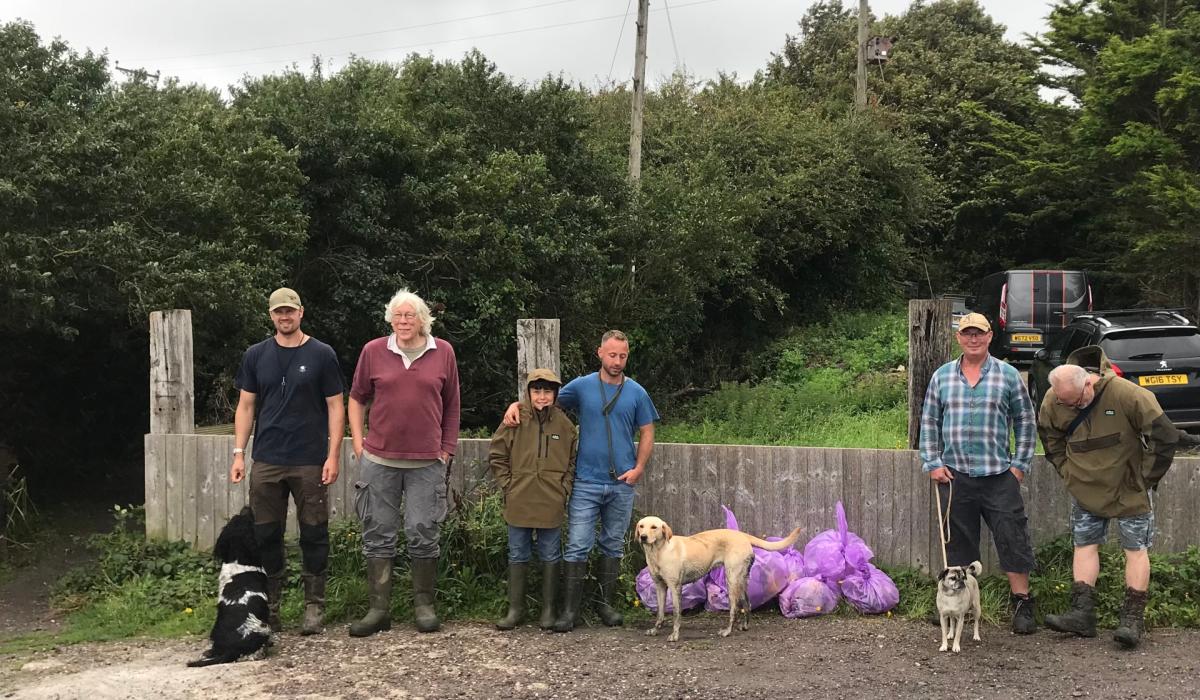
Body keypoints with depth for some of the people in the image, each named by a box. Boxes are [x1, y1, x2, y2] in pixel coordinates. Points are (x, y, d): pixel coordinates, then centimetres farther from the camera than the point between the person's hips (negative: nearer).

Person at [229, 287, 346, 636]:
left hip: (310, 463, -2)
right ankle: (269, 607, 16)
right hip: (266, 462, 3)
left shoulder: (321, 355, 1)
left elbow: (335, 407, 0)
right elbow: (246, 406, 11)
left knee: (313, 534, 2)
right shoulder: (256, 355, 9)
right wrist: (238, 454, 3)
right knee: (266, 535, 6)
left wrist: (333, 455, -8)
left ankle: (314, 607, 11)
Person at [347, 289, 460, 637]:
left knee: (423, 536, 3)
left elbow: (451, 407, 10)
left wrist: (447, 449, 6)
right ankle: (379, 609, 13)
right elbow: (357, 398, 12)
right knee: (378, 534, 5)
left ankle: (424, 606, 15)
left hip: (427, 463, -1)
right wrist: (358, 441, 5)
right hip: (379, 460, 1)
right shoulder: (373, 351, 3)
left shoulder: (443, 352, 3)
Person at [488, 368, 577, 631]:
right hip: (519, 503, 0)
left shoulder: (564, 423, 1)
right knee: (518, 556, 9)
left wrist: (564, 489, 0)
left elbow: (573, 461, 9)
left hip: (552, 504, 0)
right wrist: (508, 485, -2)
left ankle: (548, 609, 19)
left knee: (550, 556, 8)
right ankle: (515, 608, 19)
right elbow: (496, 455, 3)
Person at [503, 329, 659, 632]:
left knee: (613, 546, 11)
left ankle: (606, 603, 23)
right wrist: (516, 404, -6)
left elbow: (647, 433, 8)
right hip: (586, 482, -2)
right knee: (577, 547, -5)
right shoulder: (581, 386, 2)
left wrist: (639, 468, -4)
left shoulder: (636, 393, 5)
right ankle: (570, 609, 0)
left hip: (622, 483, 2)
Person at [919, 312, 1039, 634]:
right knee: (958, 541, 8)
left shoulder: (1008, 375, 3)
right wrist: (932, 463, 3)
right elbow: (929, 423, 11)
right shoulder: (942, 376, 7)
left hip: (999, 475, -2)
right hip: (954, 475, 2)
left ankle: (1022, 604, 10)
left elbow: (1025, 421, 7)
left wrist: (1020, 464, 1)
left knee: (1012, 539, -1)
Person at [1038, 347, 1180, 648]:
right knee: (1085, 545, 4)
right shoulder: (1053, 401, -12)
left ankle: (1133, 619, 3)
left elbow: (1165, 436, -19)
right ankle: (1082, 614, 8)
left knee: (1136, 549, -1)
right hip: (1085, 489, 4)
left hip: (1130, 490, -4)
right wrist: (1066, 471, 3)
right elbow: (1049, 435, 10)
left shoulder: (1128, 394, -26)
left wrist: (1146, 479, -13)